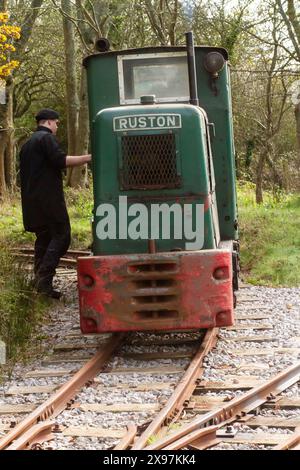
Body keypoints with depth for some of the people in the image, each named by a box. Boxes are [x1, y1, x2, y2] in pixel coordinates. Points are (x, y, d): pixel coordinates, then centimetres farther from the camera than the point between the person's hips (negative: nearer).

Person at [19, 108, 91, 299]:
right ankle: (44, 279, -21)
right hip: (49, 199, -9)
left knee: (43, 238, 13)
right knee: (61, 236, -9)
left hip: (32, 202, 9)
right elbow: (60, 160, -20)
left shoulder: (27, 144, 22)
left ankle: (40, 281, 10)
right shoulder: (47, 138, -6)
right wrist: (88, 158, -20)